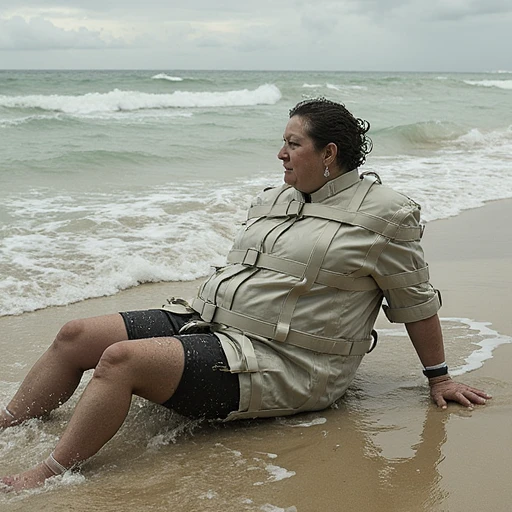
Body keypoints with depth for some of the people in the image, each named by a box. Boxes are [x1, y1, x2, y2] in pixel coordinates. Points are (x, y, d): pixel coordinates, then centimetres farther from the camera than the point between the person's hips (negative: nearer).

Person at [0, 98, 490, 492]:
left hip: (279, 366, -8)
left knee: (121, 359, -27)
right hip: (207, 320, 8)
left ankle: (45, 475, -20)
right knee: (76, 336, -3)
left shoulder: (385, 214, -4)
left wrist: (439, 377, 6)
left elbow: (416, 301, 1)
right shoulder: (272, 200, 17)